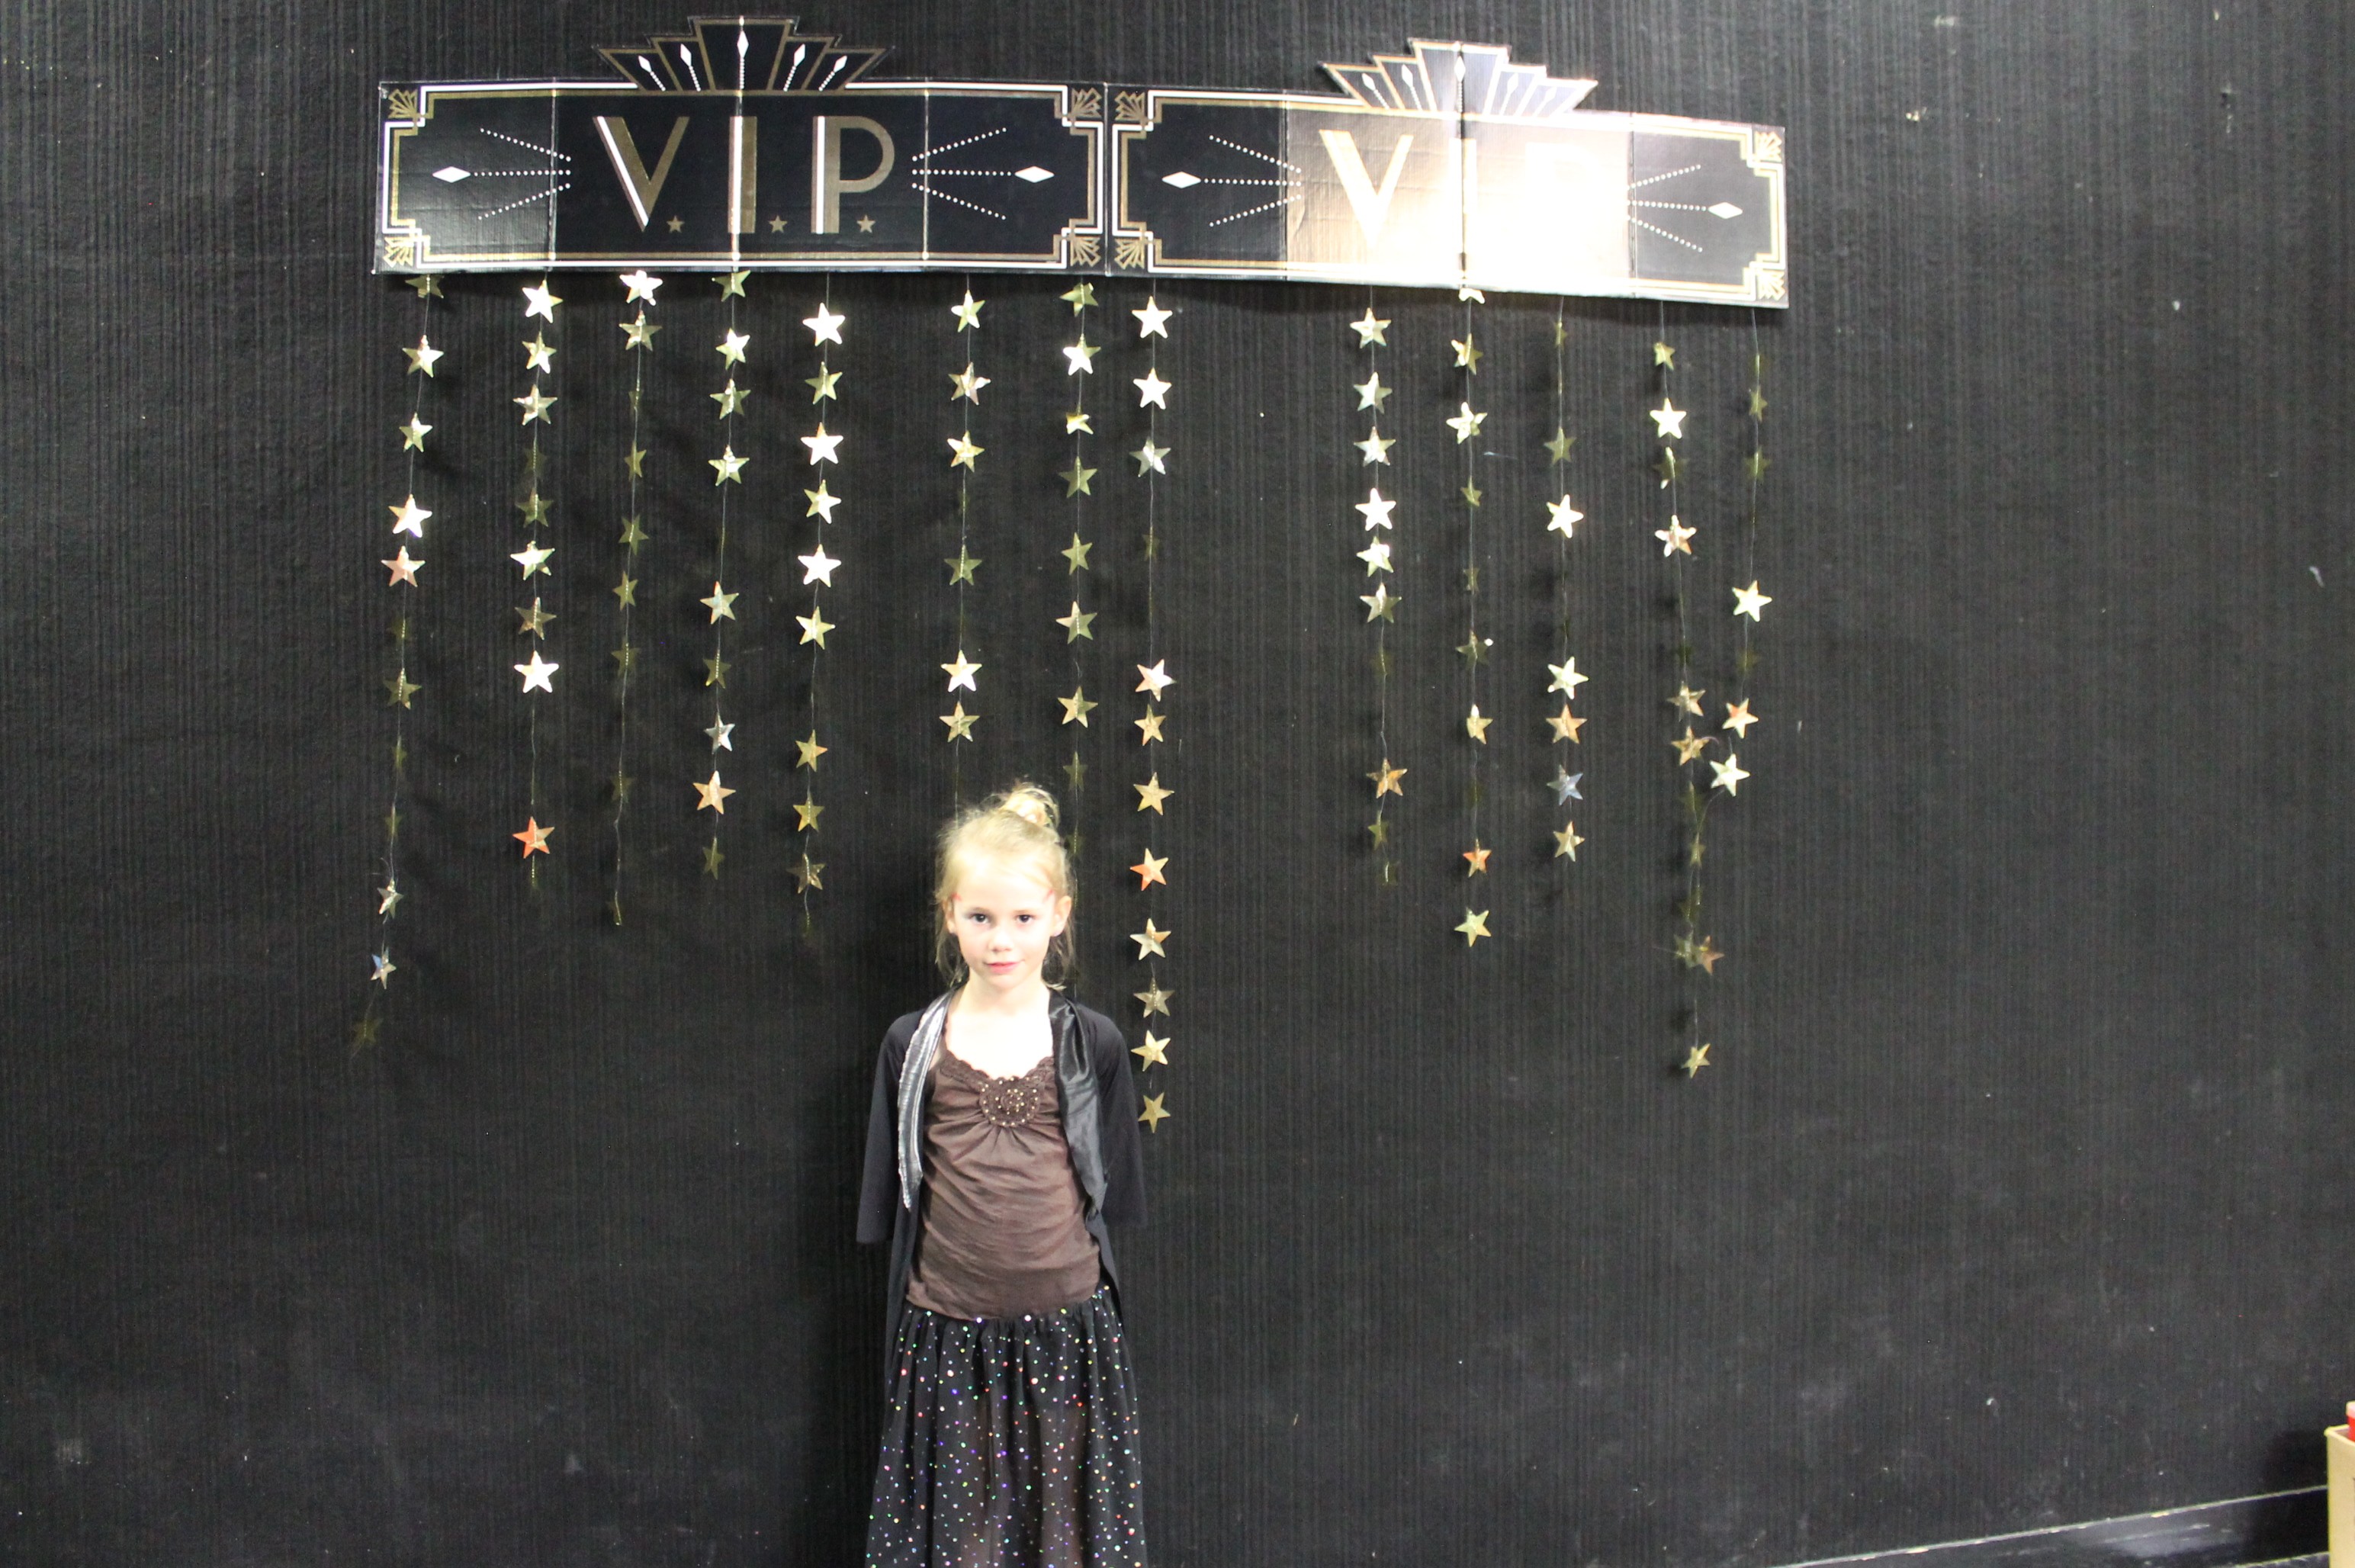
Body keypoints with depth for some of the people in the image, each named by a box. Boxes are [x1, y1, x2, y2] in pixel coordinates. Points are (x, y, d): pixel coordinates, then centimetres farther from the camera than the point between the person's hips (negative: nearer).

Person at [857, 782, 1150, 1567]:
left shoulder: (1091, 1043, 0)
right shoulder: (913, 1045, 1)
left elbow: (1116, 1186, 10)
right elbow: (891, 1194, 10)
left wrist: (1092, 1278, 8)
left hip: (1066, 1329, 0)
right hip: (947, 1334, 0)